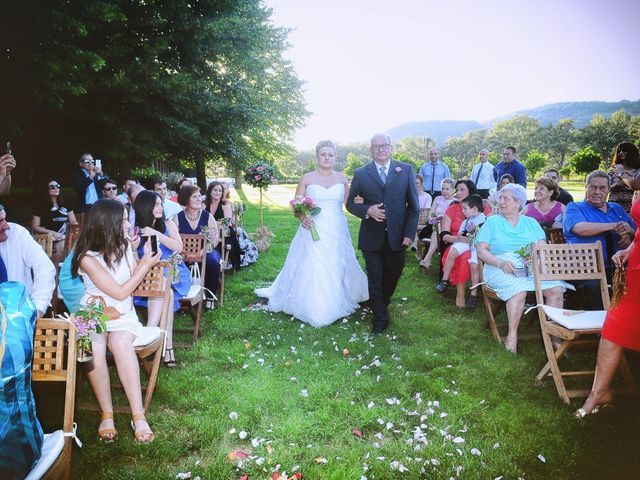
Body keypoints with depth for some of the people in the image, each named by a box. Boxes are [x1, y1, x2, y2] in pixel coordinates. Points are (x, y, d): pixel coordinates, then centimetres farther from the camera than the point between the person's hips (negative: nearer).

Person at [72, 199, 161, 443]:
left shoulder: (124, 245, 2)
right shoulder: (88, 257, -14)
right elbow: (120, 292, -13)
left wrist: (145, 259, -1)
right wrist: (147, 264, -9)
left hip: (123, 312, 3)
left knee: (121, 342, -31)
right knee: (94, 348, -35)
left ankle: (138, 415, -32)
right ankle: (106, 413, -19)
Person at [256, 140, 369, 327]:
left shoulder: (341, 178, 6)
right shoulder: (307, 178, -1)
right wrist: (302, 218, -19)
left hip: (336, 231, 2)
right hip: (313, 230, -2)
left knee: (337, 268, 9)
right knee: (311, 269, -1)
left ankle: (336, 304, 27)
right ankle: (312, 309, 12)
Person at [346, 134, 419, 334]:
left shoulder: (406, 170, 1)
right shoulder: (360, 173, 1)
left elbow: (413, 204, 1)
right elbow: (350, 203, 4)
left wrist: (409, 233, -6)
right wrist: (367, 210, -17)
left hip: (397, 236, 1)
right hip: (371, 237, -1)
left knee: (393, 274, 17)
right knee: (375, 279, 6)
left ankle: (382, 302, 47)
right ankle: (380, 319, 21)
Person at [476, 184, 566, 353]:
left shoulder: (531, 223, 21)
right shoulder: (492, 222, 13)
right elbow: (481, 250, 2)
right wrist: (501, 263, -15)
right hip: (501, 269, -3)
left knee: (556, 289, -23)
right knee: (518, 290, -34)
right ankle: (512, 334, -20)